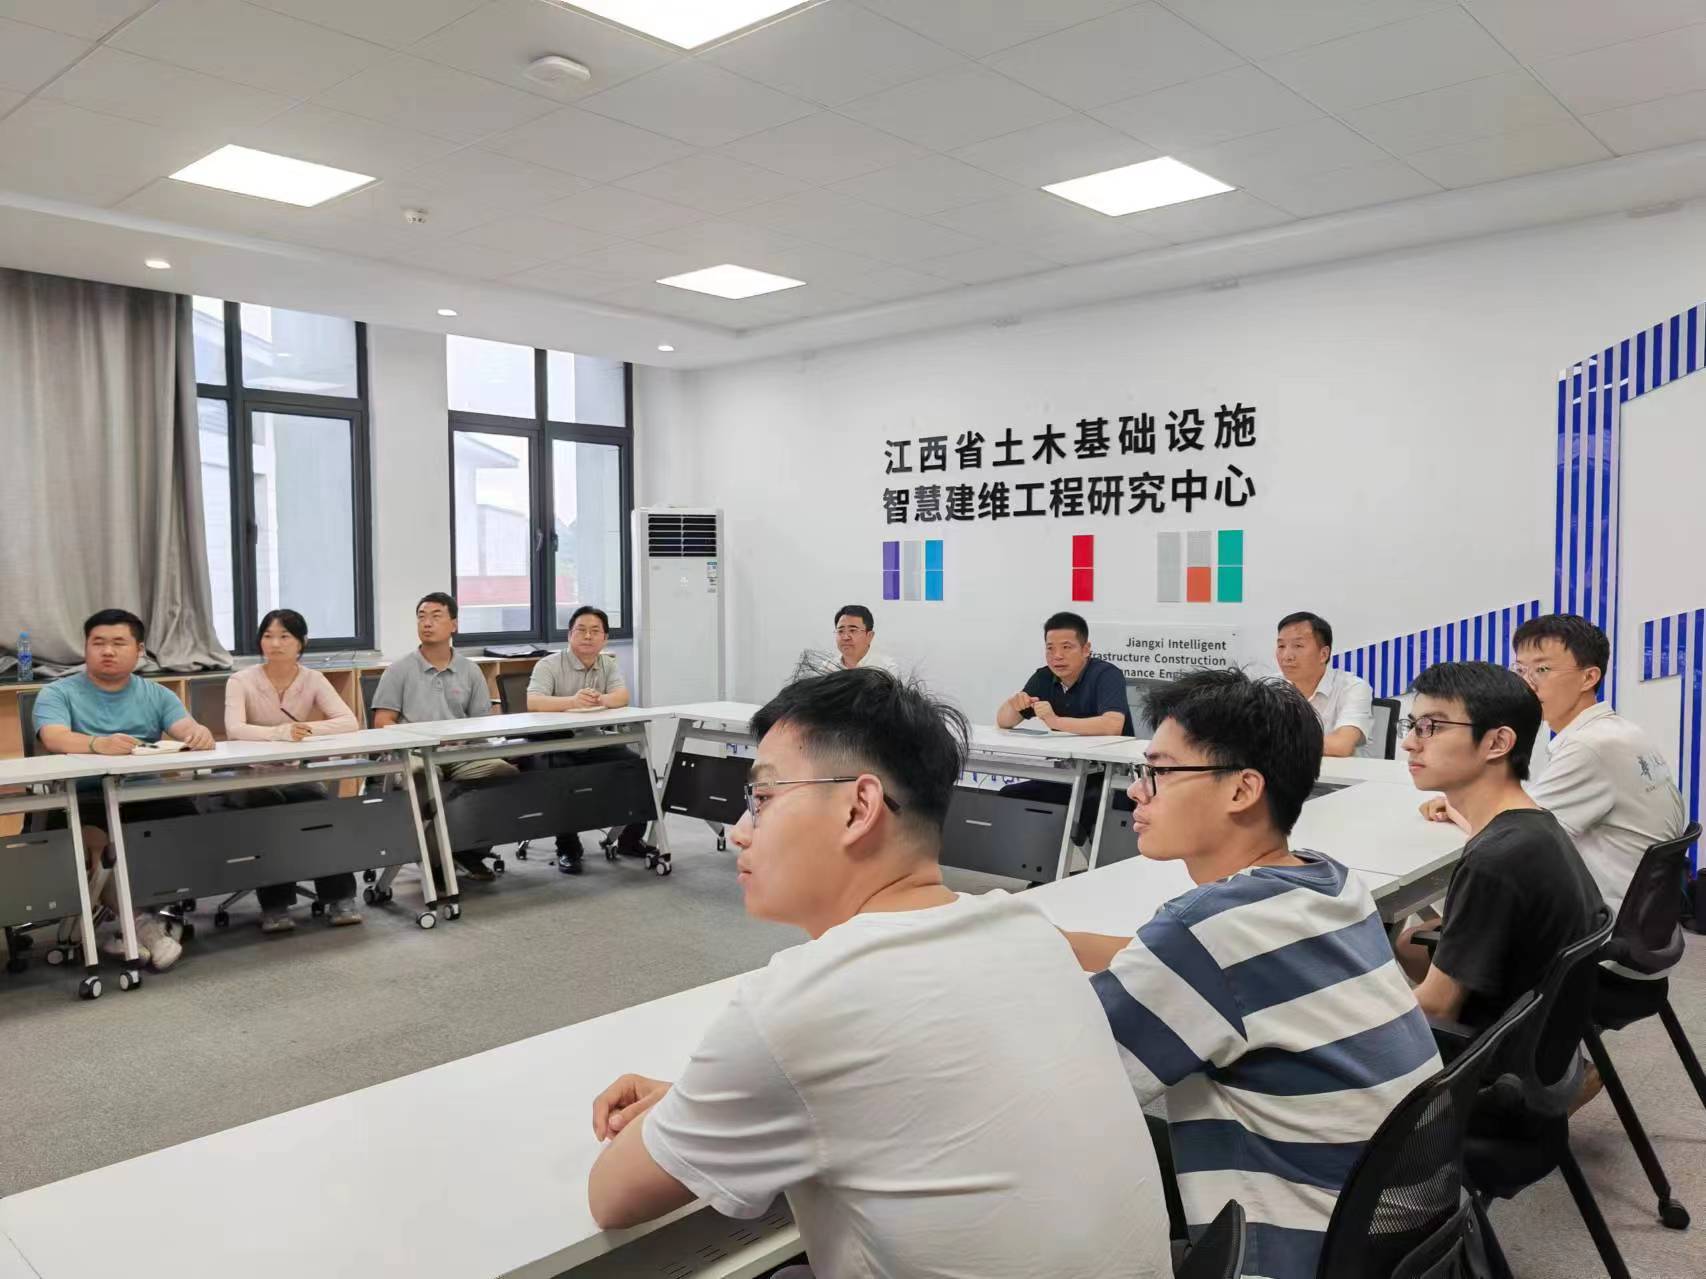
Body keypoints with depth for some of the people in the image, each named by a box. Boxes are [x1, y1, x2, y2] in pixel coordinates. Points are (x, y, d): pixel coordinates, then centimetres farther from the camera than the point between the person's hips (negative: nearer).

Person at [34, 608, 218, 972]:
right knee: (82, 823, -36)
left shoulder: (157, 695, 14)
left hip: (143, 797, 2)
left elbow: (186, 730, -2)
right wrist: (99, 744, -38)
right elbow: (54, 738, -15)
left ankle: (127, 921, -18)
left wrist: (200, 733, -29)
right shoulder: (58, 693, 5)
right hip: (82, 799, -2)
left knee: (185, 812, -28)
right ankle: (139, 921, -24)